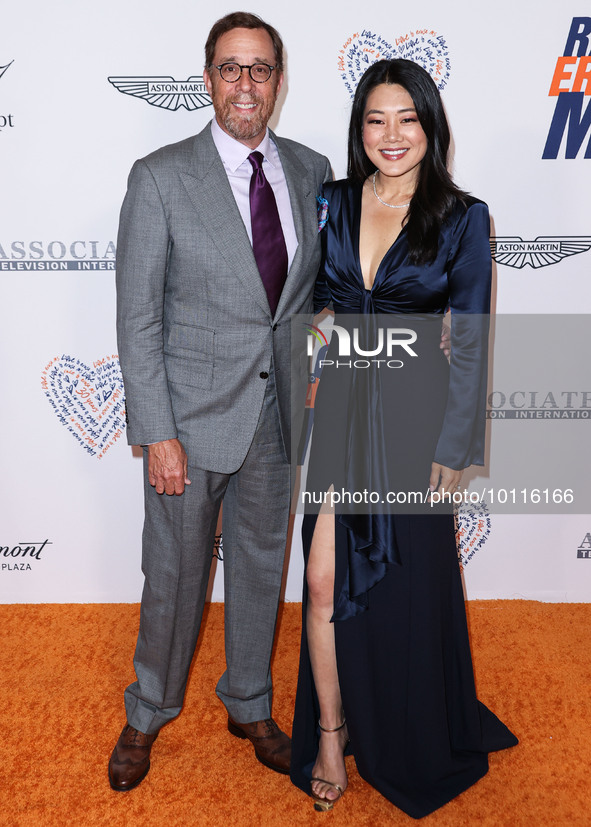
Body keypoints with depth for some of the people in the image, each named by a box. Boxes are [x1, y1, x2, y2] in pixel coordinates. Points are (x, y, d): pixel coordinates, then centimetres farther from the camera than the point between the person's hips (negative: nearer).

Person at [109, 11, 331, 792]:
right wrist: (158, 433, -14)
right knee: (175, 574, 10)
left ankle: (251, 706, 40)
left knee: (262, 564, 17)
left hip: (277, 412, 4)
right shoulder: (160, 177, -9)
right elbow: (137, 318, -10)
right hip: (193, 414, -4)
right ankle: (147, 714, 36)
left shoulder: (311, 170, 4)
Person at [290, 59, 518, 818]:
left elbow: (470, 343, -5)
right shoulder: (331, 203, 3)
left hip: (412, 414, -2)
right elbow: (303, 299, 10)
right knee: (327, 583, 1)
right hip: (340, 408, 2)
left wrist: (452, 448, -7)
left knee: (410, 585, 12)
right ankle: (332, 736, 23)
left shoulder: (462, 218, -5)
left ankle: (416, 743, 39)